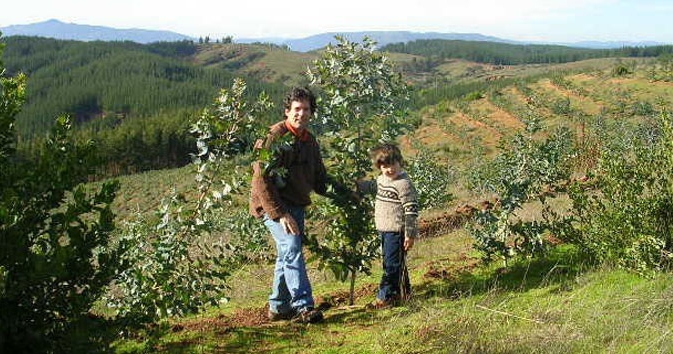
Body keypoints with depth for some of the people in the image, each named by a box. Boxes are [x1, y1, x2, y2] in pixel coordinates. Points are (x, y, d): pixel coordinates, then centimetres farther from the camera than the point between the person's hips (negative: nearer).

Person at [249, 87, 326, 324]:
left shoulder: (309, 141, 11)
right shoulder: (273, 137, -14)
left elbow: (319, 179, 19)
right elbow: (261, 180, -19)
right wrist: (280, 214, -23)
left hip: (296, 205, 8)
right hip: (273, 205, -8)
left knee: (287, 255, 13)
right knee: (292, 249, -20)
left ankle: (278, 307, 24)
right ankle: (303, 307, -20)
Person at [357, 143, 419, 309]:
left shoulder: (403, 184, -19)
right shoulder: (382, 179, 8)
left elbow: (411, 211, -19)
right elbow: (371, 186, 33)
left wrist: (410, 235, -19)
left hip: (396, 231, -9)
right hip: (384, 230, 9)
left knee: (391, 264, -3)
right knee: (392, 263, 20)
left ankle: (385, 297, 4)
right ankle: (403, 292, 35)